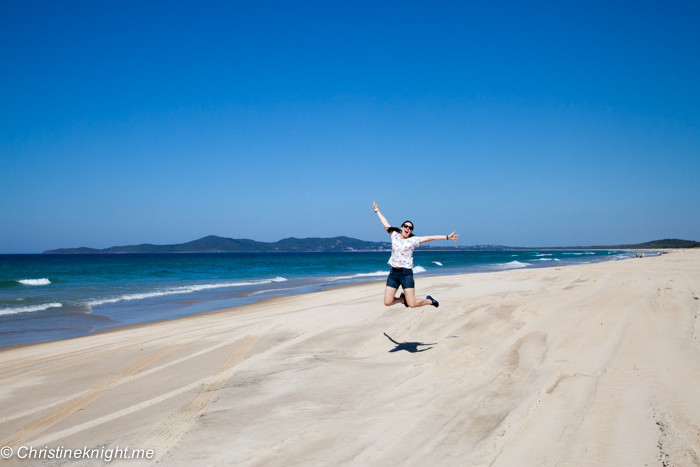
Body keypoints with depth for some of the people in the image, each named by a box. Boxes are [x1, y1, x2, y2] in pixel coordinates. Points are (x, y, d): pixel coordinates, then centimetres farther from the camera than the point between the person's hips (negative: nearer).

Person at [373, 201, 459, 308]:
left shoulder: (413, 240, 2)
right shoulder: (394, 235, 9)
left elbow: (430, 238, 0)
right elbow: (385, 223, 19)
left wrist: (447, 237, -3)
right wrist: (377, 210, 29)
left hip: (406, 273, -3)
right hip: (393, 273, 3)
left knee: (412, 304, -8)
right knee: (387, 302, -3)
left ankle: (429, 300, 24)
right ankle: (402, 299, 29)